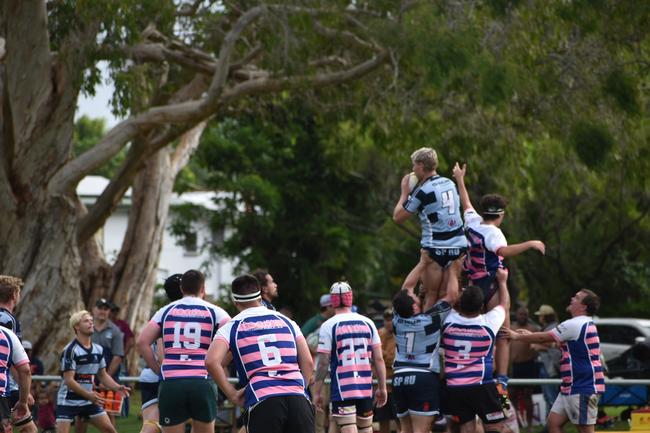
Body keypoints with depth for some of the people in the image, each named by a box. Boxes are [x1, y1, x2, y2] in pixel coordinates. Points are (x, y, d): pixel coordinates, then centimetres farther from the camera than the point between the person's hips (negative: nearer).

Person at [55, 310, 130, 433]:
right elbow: (69, 380, -21)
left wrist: (117, 387, -2)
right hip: (68, 401, -7)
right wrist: (88, 395, -32)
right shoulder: (70, 350, -16)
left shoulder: (98, 349, 7)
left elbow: (103, 375, 16)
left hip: (90, 400, 7)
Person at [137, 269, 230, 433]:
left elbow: (142, 342, 4)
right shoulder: (214, 311, 8)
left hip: (170, 383, 1)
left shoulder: (166, 311, 13)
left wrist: (159, 370, 10)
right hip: (202, 381, -1)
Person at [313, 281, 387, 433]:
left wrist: (316, 392, -1)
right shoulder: (367, 323, 6)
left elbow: (323, 363, -7)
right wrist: (382, 388, 13)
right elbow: (379, 359, 6)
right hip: (366, 387, 4)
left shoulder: (328, 326, -5)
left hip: (342, 389, -4)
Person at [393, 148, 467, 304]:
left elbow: (397, 217, -2)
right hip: (458, 246, 6)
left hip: (435, 248, -6)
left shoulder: (423, 191, -11)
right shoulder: (450, 184, 8)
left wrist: (404, 192, 10)